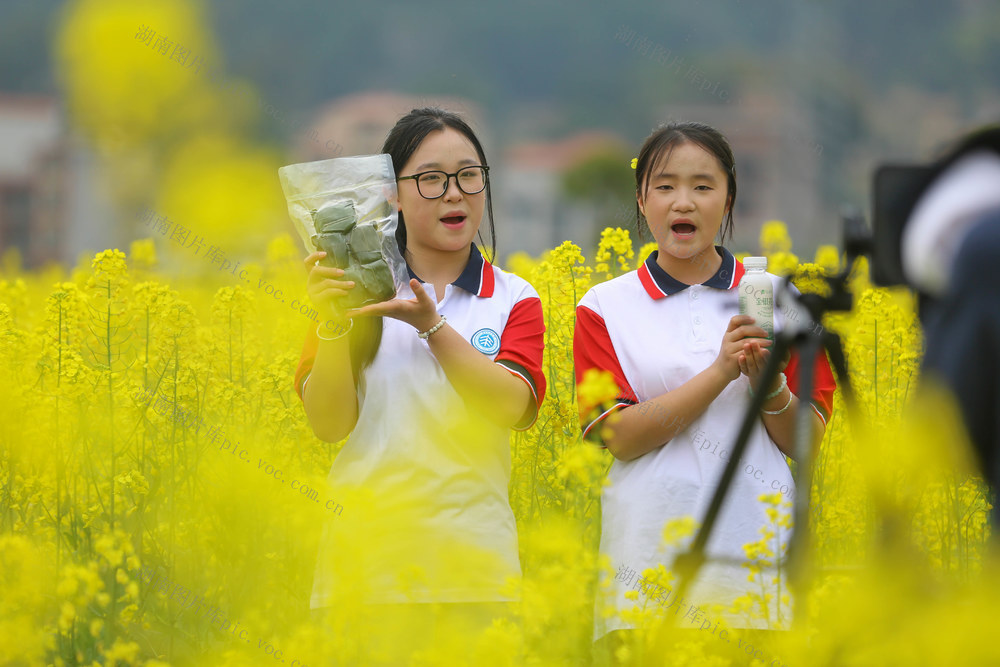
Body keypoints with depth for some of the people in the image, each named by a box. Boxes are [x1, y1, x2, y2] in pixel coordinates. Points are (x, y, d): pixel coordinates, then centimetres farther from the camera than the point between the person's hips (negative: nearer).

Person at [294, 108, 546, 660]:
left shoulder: (514, 300, 7)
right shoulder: (359, 290, 6)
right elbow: (329, 424, -3)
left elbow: (510, 405, -10)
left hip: (473, 548, 1)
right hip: (371, 546, -1)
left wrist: (431, 325, -18)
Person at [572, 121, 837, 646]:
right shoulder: (605, 308, 4)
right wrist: (722, 371, -16)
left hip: (756, 543, 1)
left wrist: (768, 383, -14)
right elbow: (619, 437, -7)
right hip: (651, 549, -1)